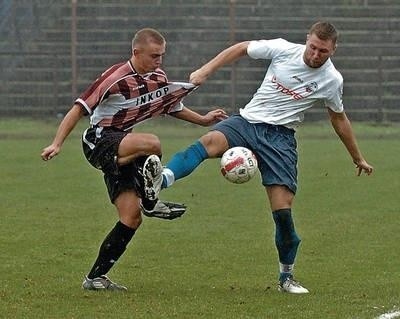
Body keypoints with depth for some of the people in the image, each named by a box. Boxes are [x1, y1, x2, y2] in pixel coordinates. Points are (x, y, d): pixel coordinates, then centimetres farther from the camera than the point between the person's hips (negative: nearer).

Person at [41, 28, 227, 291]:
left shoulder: (159, 79, 6)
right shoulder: (115, 78, -17)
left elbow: (174, 108, 25)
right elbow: (79, 109, -16)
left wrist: (204, 120, 15)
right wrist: (57, 144, -23)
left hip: (121, 148, 8)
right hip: (99, 141, -8)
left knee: (131, 218, -4)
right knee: (151, 143, -37)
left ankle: (96, 277, 3)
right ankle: (150, 200, -17)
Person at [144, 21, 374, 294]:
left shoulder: (332, 81, 0)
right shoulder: (283, 49, -4)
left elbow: (339, 119, 18)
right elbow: (242, 48, 10)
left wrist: (358, 159, 28)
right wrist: (206, 71, 1)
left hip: (280, 136, 0)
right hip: (247, 121, 0)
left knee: (283, 209, -9)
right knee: (211, 141, -33)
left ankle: (287, 276, 11)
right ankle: (160, 181, -56)